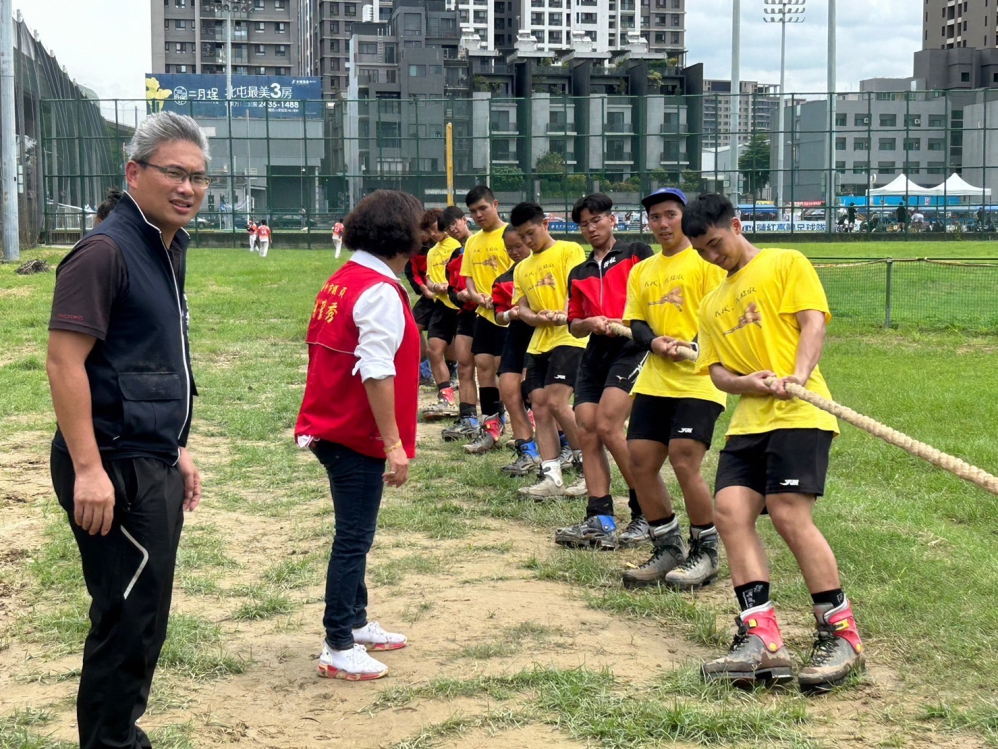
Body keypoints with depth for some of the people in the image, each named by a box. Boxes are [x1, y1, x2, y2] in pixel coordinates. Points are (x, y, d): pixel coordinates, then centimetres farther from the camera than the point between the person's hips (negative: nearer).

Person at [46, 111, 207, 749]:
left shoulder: (170, 250, 14)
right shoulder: (106, 251, -14)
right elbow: (65, 362, -20)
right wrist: (88, 470, -24)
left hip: (153, 465, 9)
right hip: (117, 467, -9)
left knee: (142, 615, 17)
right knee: (130, 618, -3)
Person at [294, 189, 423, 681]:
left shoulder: (340, 281, 10)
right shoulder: (380, 292, -18)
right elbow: (377, 374, -24)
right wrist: (395, 444, -22)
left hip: (330, 428, 9)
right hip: (359, 436, -9)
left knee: (354, 533, 20)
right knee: (354, 539, -2)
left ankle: (355, 623, 33)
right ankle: (338, 650, 5)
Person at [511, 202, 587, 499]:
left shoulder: (569, 251, 1)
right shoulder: (522, 268, 20)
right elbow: (521, 307, 12)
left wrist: (563, 315, -30)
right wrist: (538, 317, -11)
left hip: (569, 337, -7)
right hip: (538, 342, 7)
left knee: (556, 402, -17)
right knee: (539, 407, 0)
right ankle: (551, 477, 2)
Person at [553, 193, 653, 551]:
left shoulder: (636, 253, 5)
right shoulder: (578, 274, 21)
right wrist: (590, 323, -1)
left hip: (631, 347, -7)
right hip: (595, 354, 7)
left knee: (607, 426, -18)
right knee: (586, 432, -3)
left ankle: (647, 513, -6)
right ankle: (599, 519, 1)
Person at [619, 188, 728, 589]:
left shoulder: (705, 260, -1)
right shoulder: (641, 271, 18)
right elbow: (635, 323, 14)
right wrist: (653, 341, -8)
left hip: (698, 380, -6)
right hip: (654, 381, 7)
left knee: (684, 464, -13)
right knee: (640, 462, 2)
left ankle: (705, 553, 4)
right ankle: (668, 549, 18)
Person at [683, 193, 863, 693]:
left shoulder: (786, 264, 8)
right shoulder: (712, 304, 25)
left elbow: (813, 322, -4)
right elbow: (717, 371, 16)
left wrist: (797, 378, -21)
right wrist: (749, 383, -7)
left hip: (799, 413, -7)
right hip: (748, 420, 7)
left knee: (789, 515, -17)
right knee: (730, 510, -11)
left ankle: (842, 636, -6)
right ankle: (761, 638, -12)